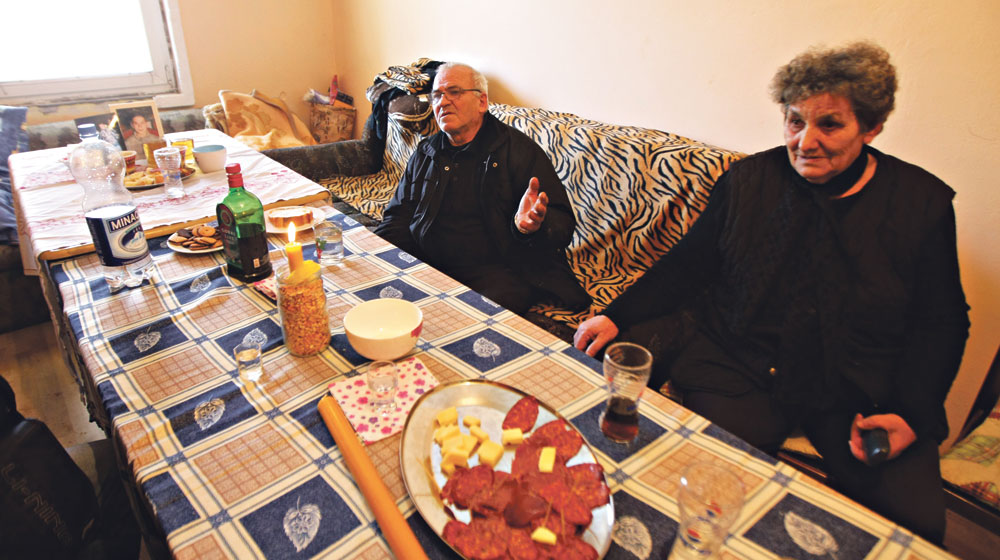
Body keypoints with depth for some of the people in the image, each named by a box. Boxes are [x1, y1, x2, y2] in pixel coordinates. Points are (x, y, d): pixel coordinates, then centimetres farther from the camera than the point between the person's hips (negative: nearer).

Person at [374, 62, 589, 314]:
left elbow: (562, 222, -5)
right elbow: (398, 216, 19)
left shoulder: (520, 150, 1)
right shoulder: (424, 154, 18)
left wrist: (532, 225, -30)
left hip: (498, 273, -5)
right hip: (425, 266, 5)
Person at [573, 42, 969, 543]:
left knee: (918, 518, -16)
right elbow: (685, 266, 8)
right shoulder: (746, 181, 3)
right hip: (737, 369, 0)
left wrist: (912, 415, -8)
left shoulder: (923, 202, 3)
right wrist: (617, 316, -5)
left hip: (862, 395, 1)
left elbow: (942, 323, 6)